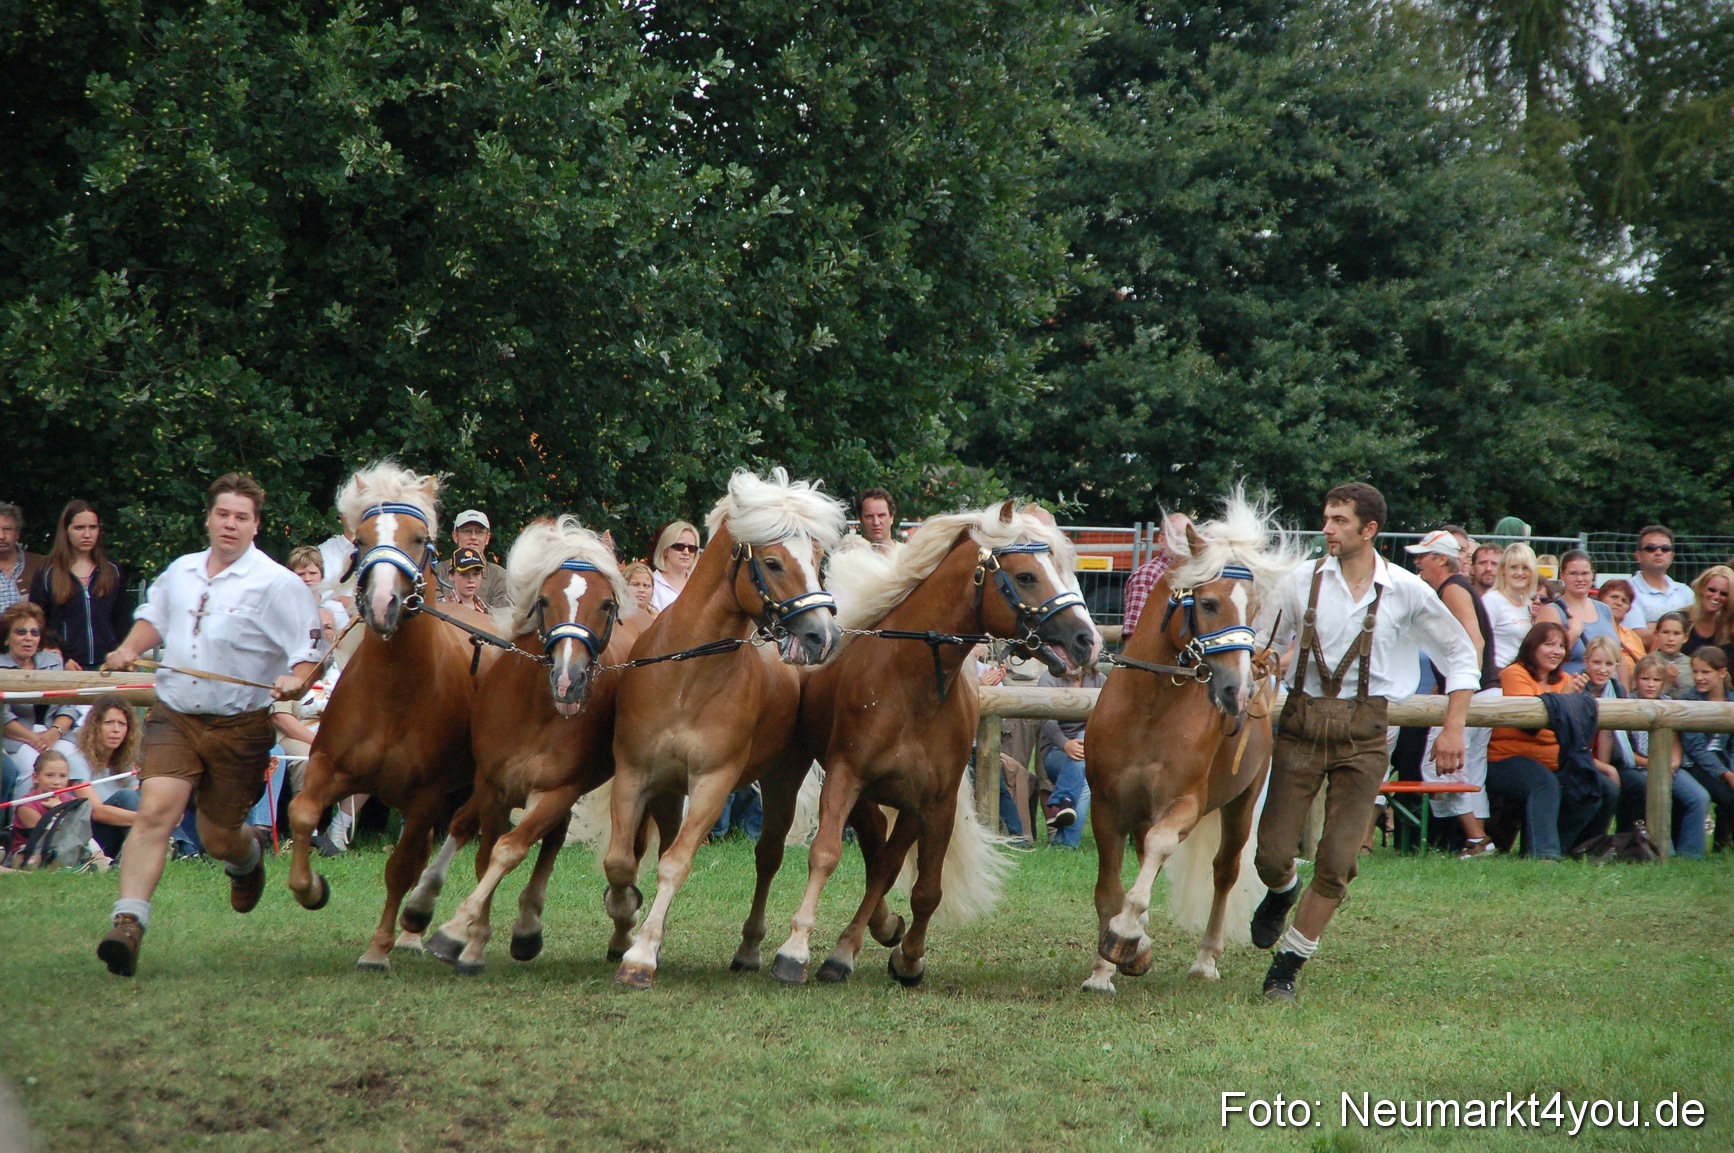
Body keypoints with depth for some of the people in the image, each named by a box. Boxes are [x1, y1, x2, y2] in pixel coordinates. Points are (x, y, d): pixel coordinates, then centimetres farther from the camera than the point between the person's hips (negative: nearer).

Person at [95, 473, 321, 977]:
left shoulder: (277, 585, -7)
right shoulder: (180, 571, 9)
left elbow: (309, 650, -8)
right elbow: (154, 618, 27)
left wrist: (295, 680, -29)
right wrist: (129, 650, 8)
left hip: (240, 725, -3)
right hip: (173, 715, 3)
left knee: (218, 837, 9)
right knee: (155, 809, -19)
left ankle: (247, 857, 48)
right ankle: (128, 922, -24)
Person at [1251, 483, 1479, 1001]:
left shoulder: (1407, 592, -1)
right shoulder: (1303, 581, 2)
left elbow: (1461, 655, 9)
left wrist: (1454, 730, 2)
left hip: (1363, 732, -1)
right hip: (1302, 721, 1)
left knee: (1338, 862, -6)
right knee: (1271, 855, -1)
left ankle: (1288, 965, 10)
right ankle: (1283, 892, 36)